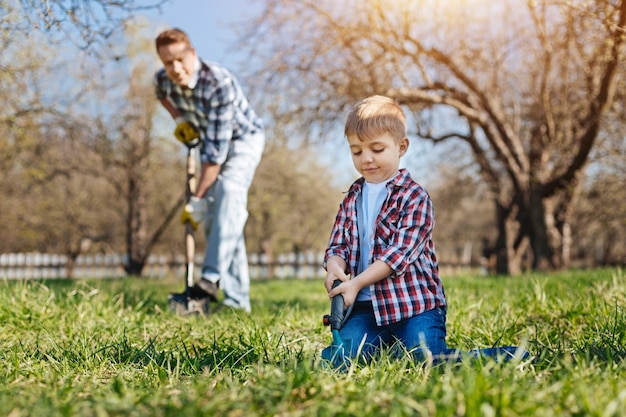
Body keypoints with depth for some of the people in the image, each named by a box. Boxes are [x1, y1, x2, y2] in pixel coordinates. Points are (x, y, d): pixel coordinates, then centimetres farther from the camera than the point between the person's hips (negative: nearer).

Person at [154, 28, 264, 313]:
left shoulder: (219, 83, -35)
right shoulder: (163, 80, -16)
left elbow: (216, 149, -37)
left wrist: (197, 199, -36)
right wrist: (179, 118, -6)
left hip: (243, 138, -6)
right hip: (210, 140, 6)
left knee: (229, 190, -34)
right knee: (213, 215, -4)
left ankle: (212, 276, -44)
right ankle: (237, 299, -3)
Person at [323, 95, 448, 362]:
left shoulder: (414, 197, -5)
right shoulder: (352, 198, 14)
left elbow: (401, 250, -14)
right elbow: (338, 244, 10)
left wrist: (357, 283, -21)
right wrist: (335, 268, -15)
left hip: (414, 302, -4)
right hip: (365, 305, 4)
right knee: (346, 354, -16)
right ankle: (388, 345, 12)